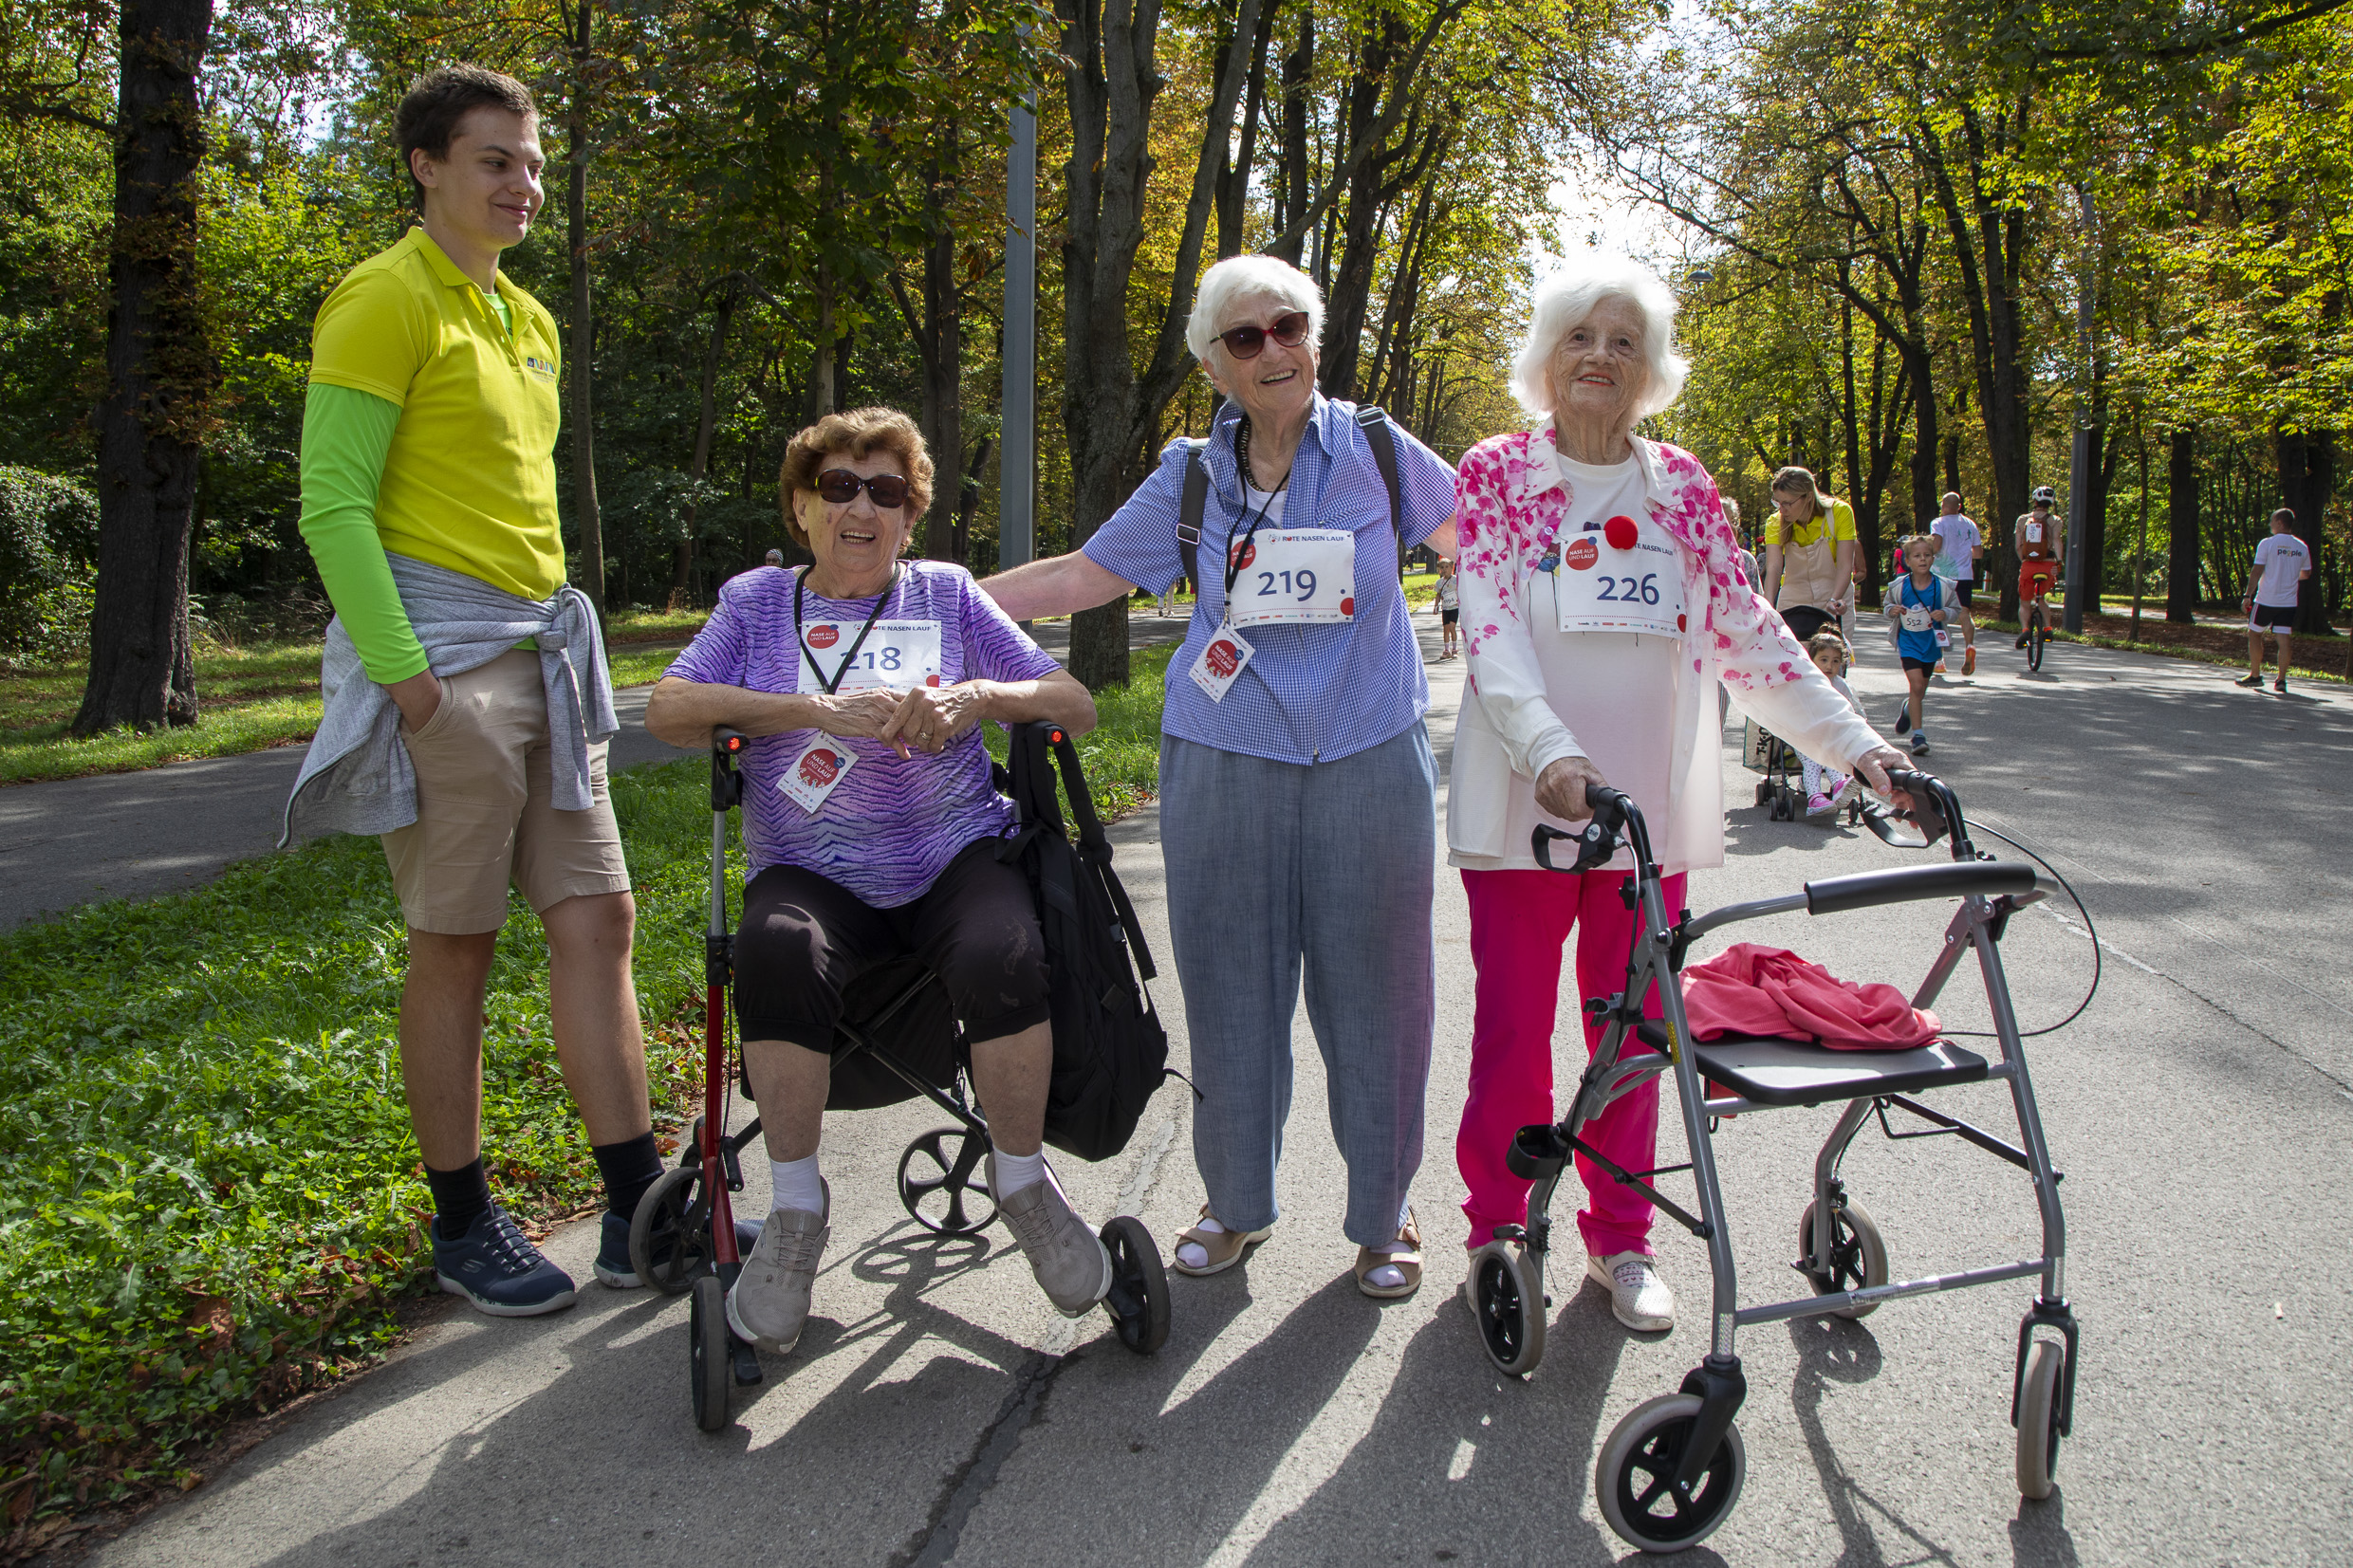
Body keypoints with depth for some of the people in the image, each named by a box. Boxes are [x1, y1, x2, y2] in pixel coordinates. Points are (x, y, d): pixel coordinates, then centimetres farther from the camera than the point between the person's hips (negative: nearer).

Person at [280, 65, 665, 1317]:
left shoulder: (530, 320, 20)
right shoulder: (385, 301, -5)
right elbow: (332, 505, -12)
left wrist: (563, 649, 16)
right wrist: (405, 671, -19)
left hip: (542, 650, 8)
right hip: (442, 657, -8)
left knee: (597, 919, 3)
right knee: (457, 945, -1)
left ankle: (637, 1212, 9)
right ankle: (462, 1226, 14)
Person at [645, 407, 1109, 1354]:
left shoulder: (947, 594, 13)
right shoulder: (756, 600, 13)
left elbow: (1075, 705, 7)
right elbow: (668, 711, -4)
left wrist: (977, 695, -13)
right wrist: (820, 711, -15)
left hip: (953, 857, 0)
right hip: (812, 873, 0)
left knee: (1003, 959, -32)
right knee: (776, 951, -34)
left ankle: (1022, 1177, -6)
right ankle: (796, 1206, -15)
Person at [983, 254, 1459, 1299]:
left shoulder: (1377, 450, 3)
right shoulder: (1191, 477, 6)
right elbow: (1079, 577, 9)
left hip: (1370, 766, -1)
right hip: (1224, 769, 1)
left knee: (1372, 990, 5)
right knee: (1231, 990, 8)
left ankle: (1383, 1215, 23)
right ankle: (1237, 1204, 28)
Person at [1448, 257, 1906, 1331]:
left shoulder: (1683, 487, 9)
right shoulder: (1496, 473, -1)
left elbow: (1747, 634, 10)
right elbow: (1489, 628, -12)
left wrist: (1853, 741, 1)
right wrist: (1550, 751, -28)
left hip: (1650, 805, 3)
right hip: (1525, 802, -3)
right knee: (1511, 1028, 3)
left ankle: (1620, 1240, 26)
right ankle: (1496, 1228, 22)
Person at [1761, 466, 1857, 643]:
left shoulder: (1840, 513, -14)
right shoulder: (1776, 523, -10)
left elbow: (1845, 565, -20)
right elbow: (1773, 567, -23)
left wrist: (1834, 600, -37)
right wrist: (1768, 606, -39)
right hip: (1793, 600, 1)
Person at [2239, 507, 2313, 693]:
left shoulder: (2267, 544, -8)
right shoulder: (2302, 547, 6)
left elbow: (2257, 572, -12)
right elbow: (2306, 573, 18)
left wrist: (2248, 596, -8)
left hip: (2266, 600, -4)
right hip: (2289, 602, 4)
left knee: (2254, 634, 11)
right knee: (2283, 639, 2)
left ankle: (2255, 675, 13)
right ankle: (2281, 680, -3)